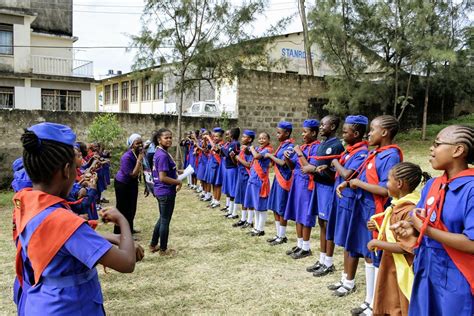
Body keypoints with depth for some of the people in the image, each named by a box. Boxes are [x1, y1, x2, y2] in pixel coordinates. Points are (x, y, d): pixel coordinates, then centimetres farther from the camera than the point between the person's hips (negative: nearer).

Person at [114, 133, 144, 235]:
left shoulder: (139, 153, -6)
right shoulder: (127, 157, -30)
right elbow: (133, 174, -32)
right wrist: (139, 160, -33)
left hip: (132, 183, 8)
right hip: (122, 184, -8)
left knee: (132, 207, 18)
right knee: (123, 208, -1)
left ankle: (129, 229, 34)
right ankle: (118, 232, 10)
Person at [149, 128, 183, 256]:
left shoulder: (160, 153, 8)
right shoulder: (163, 155, -22)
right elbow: (163, 178, -25)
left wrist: (176, 173, 12)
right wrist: (178, 182, -13)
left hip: (162, 191, 10)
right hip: (166, 192, -10)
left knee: (162, 219, 22)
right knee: (165, 221, 4)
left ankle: (153, 245, 32)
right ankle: (163, 249, 19)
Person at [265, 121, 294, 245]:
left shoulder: (290, 146, -14)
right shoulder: (282, 145, 12)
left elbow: (283, 163, -21)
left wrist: (270, 156, -12)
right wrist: (271, 156, -1)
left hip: (284, 180, -9)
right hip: (277, 178, 9)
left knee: (281, 210, 0)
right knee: (275, 208, 14)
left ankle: (282, 236, 12)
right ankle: (278, 234, 25)